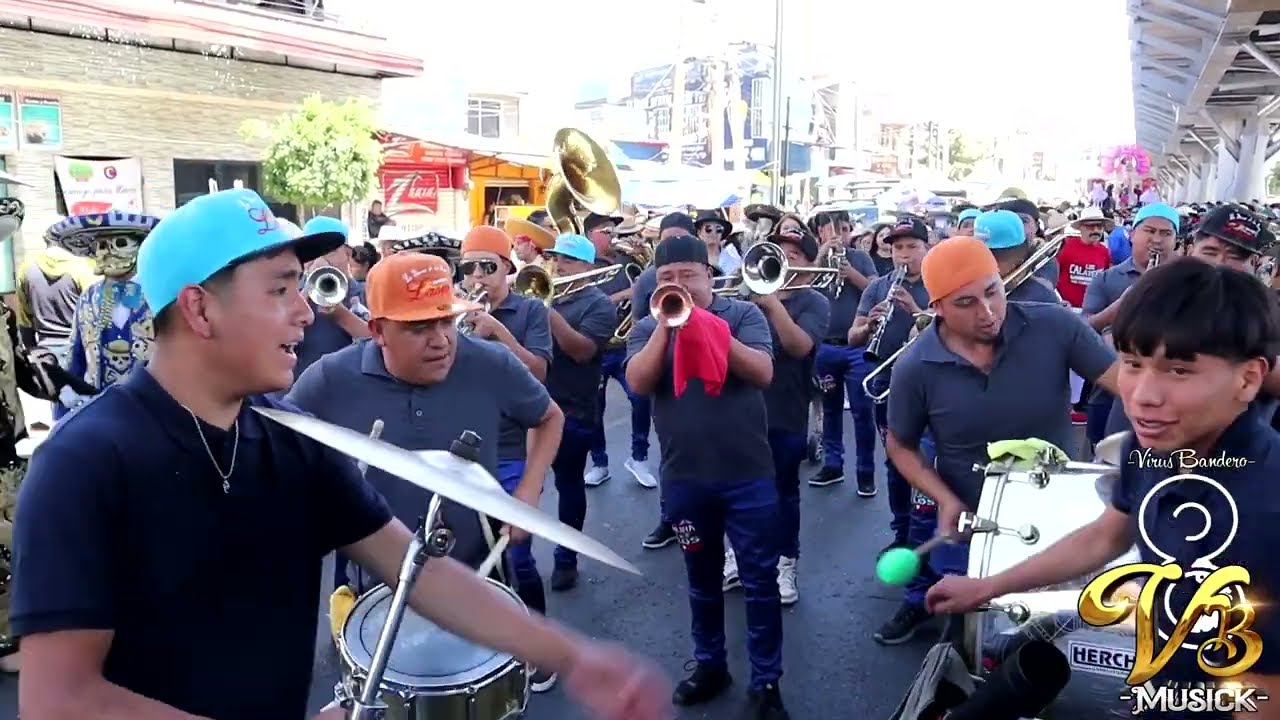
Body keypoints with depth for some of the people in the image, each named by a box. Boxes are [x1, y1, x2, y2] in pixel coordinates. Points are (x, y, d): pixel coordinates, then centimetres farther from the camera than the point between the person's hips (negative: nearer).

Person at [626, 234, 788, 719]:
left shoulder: (743, 315, -2)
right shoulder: (648, 328, 3)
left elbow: (762, 372, -16)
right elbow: (638, 383, -13)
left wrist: (708, 327, -22)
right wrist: (666, 324, -19)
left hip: (748, 473, -2)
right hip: (683, 477, 2)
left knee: (760, 580, 5)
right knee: (702, 579, 18)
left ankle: (766, 681, 18)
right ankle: (709, 664, 35)